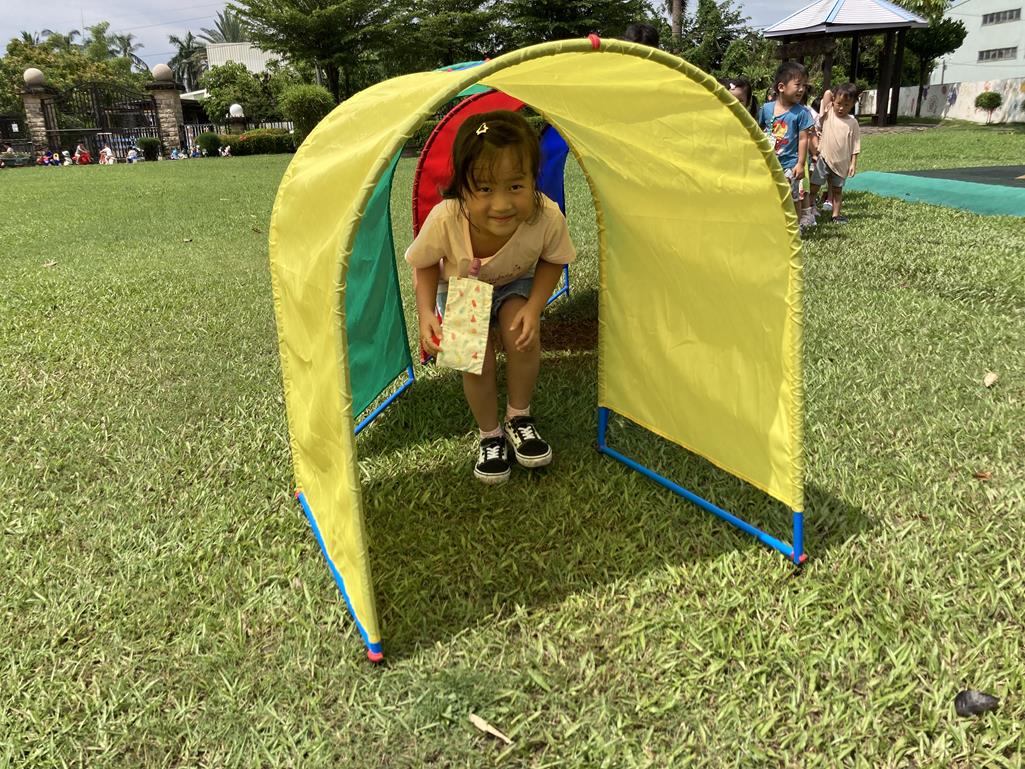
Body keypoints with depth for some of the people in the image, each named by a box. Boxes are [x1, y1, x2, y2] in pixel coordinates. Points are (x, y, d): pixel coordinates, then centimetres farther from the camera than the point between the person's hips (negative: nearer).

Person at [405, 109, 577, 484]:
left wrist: (534, 306, -26)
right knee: (476, 358, -18)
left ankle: (518, 417, 0)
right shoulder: (444, 221, -39)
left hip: (515, 285, 1)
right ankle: (489, 435, 8)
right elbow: (425, 265, -15)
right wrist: (426, 313, -29)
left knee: (523, 336, -26)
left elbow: (552, 261, -13)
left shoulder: (547, 218, -37)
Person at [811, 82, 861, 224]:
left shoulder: (853, 122, -3)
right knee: (814, 187, -3)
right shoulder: (828, 114, -4)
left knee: (837, 189, 14)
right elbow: (827, 93, -12)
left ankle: (836, 214, 23)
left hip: (842, 163, 1)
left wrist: (853, 163, -6)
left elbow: (855, 145, -1)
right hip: (825, 159, -1)